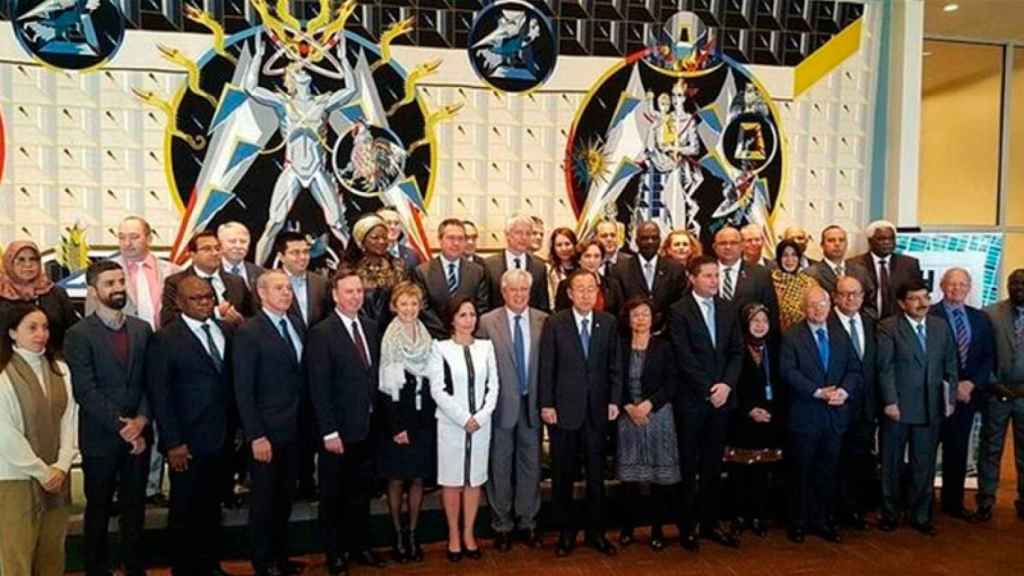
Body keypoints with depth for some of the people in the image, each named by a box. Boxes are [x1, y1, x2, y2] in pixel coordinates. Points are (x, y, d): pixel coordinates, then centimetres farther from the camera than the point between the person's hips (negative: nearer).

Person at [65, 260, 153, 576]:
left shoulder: (143, 329, 6)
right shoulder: (78, 334, -8)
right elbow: (86, 391, -14)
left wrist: (141, 419, -10)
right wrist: (121, 426, -17)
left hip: (138, 434, 4)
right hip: (100, 438, -3)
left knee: (135, 507, 14)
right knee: (98, 509, 12)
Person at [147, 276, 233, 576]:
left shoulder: (226, 331, 6)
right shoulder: (164, 339, -9)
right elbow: (160, 396, -11)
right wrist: (173, 443, -13)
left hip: (222, 438, 5)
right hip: (188, 443, -5)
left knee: (212, 506, 17)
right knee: (185, 510, 10)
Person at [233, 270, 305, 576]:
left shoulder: (295, 326, 7)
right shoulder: (249, 332, -12)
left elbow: (300, 379, 8)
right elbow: (243, 390, -14)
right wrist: (256, 436, -17)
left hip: (294, 430, 6)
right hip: (267, 432, -6)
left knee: (285, 498, 17)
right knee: (264, 500, 10)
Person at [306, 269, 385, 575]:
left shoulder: (371, 327, 5)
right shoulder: (321, 333, -13)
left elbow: (375, 375, 8)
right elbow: (319, 388, -15)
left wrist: (376, 417, 2)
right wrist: (329, 432, -16)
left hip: (367, 427, 5)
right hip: (338, 430, -5)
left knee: (361, 492, 17)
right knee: (333, 496, 12)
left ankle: (359, 546, 33)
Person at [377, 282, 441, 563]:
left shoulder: (429, 339, 3)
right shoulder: (387, 339, -6)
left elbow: (435, 381, 5)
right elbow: (385, 388, -9)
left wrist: (429, 418, -1)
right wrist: (396, 426, -12)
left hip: (424, 419, 3)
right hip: (397, 418, -3)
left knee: (418, 479, 8)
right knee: (396, 479, 6)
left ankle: (413, 534, 20)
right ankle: (397, 535, 19)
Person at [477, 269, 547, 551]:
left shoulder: (543, 321, 0)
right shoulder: (487, 322, -5)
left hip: (532, 403, 2)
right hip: (501, 404, -2)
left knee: (531, 464, 12)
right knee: (500, 466, 9)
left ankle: (528, 522, 27)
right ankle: (502, 525, 24)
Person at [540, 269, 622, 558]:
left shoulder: (608, 322, 3)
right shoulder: (554, 323, -4)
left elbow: (615, 365, 6)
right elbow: (546, 367, -5)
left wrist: (614, 400, -1)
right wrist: (546, 404, -8)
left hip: (597, 409, 2)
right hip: (563, 409, -2)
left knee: (596, 474, 10)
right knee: (562, 474, 9)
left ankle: (595, 531, 24)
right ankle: (565, 532, 23)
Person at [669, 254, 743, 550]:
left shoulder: (727, 309, 9)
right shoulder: (679, 311, -8)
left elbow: (737, 351, 7)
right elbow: (684, 358, -12)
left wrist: (726, 384, -8)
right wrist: (708, 390, -13)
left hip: (722, 397, 5)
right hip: (691, 400, -4)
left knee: (713, 466, 12)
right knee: (688, 467, 6)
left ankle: (710, 523, 23)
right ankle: (687, 527, 16)